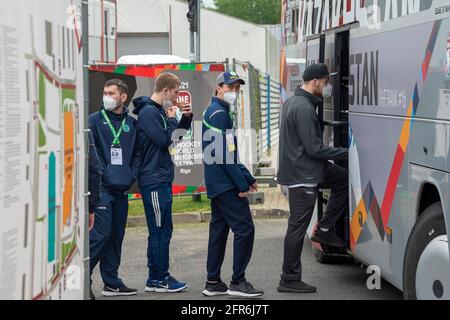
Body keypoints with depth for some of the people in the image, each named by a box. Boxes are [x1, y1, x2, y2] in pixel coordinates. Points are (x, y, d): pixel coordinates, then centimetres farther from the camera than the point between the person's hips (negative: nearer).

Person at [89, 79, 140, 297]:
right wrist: (103, 173, -13)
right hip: (102, 188, -5)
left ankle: (112, 282, 18)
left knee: (116, 236, 10)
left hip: (122, 189, 5)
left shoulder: (131, 123, 13)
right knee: (100, 234, -12)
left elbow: (137, 153, 16)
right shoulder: (95, 120, 0)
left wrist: (131, 175, 2)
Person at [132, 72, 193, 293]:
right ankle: (157, 279, 1)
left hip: (162, 179, 10)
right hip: (154, 180, -10)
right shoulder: (148, 112, -14)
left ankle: (158, 277, 19)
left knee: (163, 230, 13)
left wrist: (186, 117, 9)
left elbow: (178, 133, 25)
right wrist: (172, 118, -6)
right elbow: (165, 140, -20)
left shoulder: (160, 111, 15)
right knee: (159, 231, -5)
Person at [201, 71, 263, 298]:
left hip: (217, 184, 11)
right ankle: (237, 282, -5)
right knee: (244, 228, -8)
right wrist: (242, 185, -16)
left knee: (219, 230, 12)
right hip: (227, 185, -11)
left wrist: (248, 178, 18)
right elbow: (225, 155, -19)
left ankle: (213, 282, 15)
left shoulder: (214, 112, 19)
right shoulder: (219, 113, -13)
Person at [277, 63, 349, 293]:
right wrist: (347, 153, -13)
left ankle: (325, 230, 17)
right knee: (297, 226, -3)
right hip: (303, 175, -10)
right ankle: (289, 280, 4)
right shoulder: (304, 108, -21)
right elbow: (314, 148, -22)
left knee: (344, 179, 15)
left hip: (300, 168, 10)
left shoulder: (293, 102, 12)